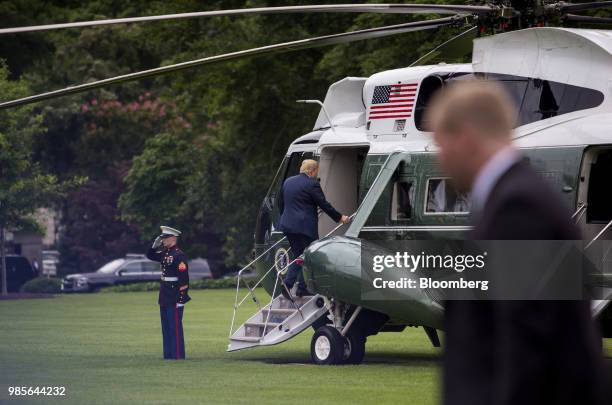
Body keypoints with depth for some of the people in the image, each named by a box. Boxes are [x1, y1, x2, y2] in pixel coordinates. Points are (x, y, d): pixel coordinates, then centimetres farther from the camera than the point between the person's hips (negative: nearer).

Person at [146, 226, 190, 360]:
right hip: (165, 298, 9)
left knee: (175, 327, -6)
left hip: (175, 298, -9)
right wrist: (155, 245, 8)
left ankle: (178, 355, -2)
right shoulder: (165, 253, 12)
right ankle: (168, 354, 18)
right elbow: (150, 256, 27)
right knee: (166, 327, 12)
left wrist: (181, 296, -20)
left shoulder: (179, 255, -14)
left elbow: (184, 279, -18)